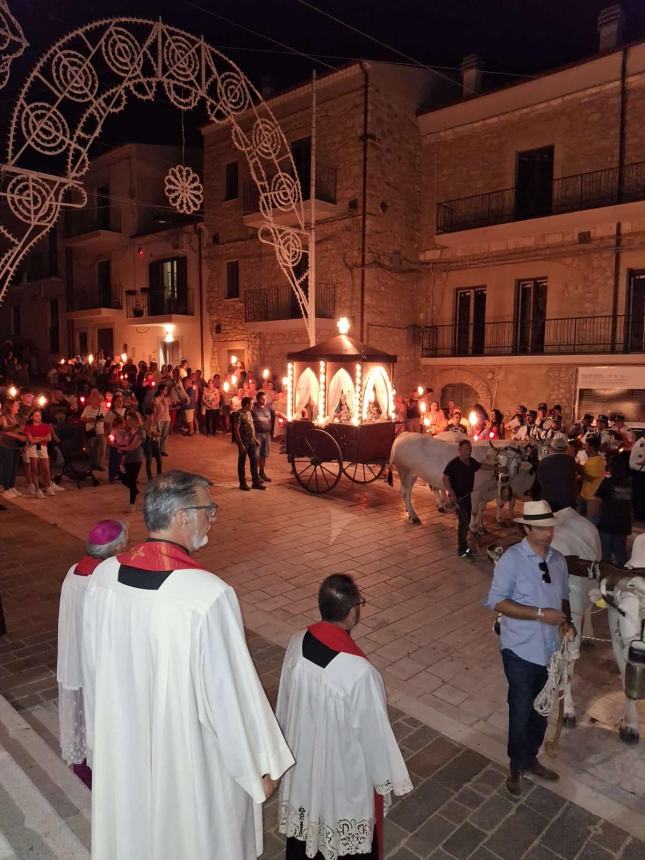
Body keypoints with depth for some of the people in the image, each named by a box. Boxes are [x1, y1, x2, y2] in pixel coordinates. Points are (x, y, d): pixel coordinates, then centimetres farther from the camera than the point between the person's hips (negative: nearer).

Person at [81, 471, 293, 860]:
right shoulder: (210, 594, -32)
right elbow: (232, 693, -23)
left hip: (123, 745, 5)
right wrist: (261, 766, -7)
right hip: (193, 755, -5)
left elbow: (94, 668, 0)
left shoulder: (104, 575, -14)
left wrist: (103, 733, 18)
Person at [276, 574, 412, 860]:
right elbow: (375, 734, -21)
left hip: (302, 758, 5)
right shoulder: (359, 672, -36)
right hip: (343, 774, -5)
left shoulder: (297, 644, -18)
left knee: (304, 817, 31)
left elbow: (285, 703, -2)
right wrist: (386, 778, -3)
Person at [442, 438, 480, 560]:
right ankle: (462, 550, -4)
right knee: (463, 521, -12)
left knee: (466, 521, 16)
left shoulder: (471, 462, 1)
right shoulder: (454, 463, -19)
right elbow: (445, 478, -20)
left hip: (467, 495, 8)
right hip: (457, 497, -8)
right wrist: (451, 493, -28)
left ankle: (463, 545, 32)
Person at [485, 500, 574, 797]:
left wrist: (566, 621, -8)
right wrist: (540, 614, -25)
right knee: (521, 712, 9)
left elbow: (563, 596, 12)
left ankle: (531, 758, 45)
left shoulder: (558, 559, 0)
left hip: (551, 649, 6)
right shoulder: (512, 559, -19)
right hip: (522, 651, -6)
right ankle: (516, 767, 33)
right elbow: (497, 601, -20)